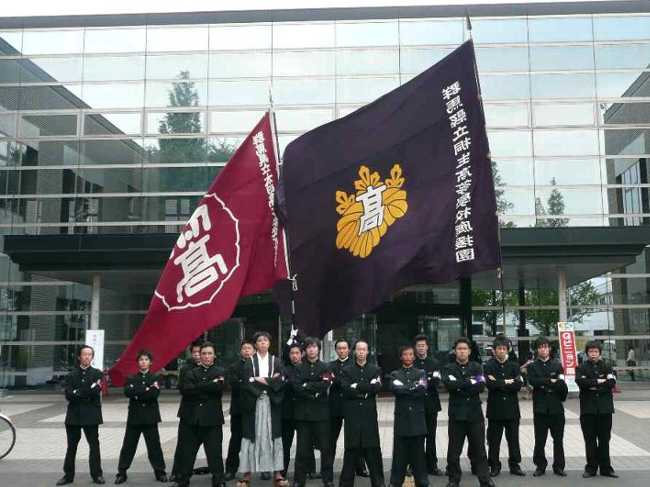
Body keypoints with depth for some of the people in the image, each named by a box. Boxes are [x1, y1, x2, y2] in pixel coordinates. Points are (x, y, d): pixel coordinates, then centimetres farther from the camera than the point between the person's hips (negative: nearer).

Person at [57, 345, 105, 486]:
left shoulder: (97, 373, 3)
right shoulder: (71, 375, 8)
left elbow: (96, 392, -11)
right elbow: (68, 395, -6)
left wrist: (78, 393, -13)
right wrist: (88, 393, -16)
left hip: (91, 415, -2)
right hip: (74, 415, 2)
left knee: (94, 445, 2)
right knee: (71, 447, 9)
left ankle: (97, 474, 10)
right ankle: (68, 475, 18)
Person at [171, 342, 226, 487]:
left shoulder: (220, 372, 6)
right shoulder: (191, 373, 11)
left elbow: (218, 388, -14)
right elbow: (185, 389, -8)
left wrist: (198, 388, -10)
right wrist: (209, 386, -13)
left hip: (212, 419, -2)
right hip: (191, 417, 2)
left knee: (214, 452, 0)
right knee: (186, 452, 9)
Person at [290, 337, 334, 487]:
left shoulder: (325, 367, 7)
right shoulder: (299, 368, 10)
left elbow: (325, 385, -9)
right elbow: (296, 387, -5)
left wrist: (307, 386, -7)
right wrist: (314, 393, -12)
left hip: (321, 412, 0)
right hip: (303, 412, 1)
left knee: (325, 446, 2)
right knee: (303, 447, 2)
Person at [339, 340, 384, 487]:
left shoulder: (375, 370, 10)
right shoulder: (346, 370, 7)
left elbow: (377, 387, -9)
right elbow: (346, 389, -10)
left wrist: (357, 387, -12)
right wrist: (366, 390, -12)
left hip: (369, 414, 1)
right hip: (352, 415, -1)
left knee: (373, 449, 2)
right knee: (351, 449, 3)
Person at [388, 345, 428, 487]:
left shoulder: (421, 373, 9)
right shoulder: (395, 374, 8)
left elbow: (422, 390, -10)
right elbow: (394, 389, -12)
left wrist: (404, 389, -9)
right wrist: (414, 388, -11)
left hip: (417, 418, 0)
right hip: (401, 418, 0)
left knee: (418, 452, 5)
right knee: (400, 452, 3)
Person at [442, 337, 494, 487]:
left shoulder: (477, 367, 6)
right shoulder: (448, 368, 3)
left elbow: (481, 386, -9)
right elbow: (449, 384, -17)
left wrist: (460, 387, -15)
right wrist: (471, 382, -16)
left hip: (475, 412, 1)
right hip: (456, 413, 0)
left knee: (479, 447, 6)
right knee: (454, 448, 6)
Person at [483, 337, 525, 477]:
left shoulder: (514, 366, 8)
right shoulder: (489, 366, 2)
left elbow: (519, 384, -8)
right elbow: (489, 384, -15)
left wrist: (499, 384, -12)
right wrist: (507, 382, -10)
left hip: (511, 407, 2)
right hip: (495, 408, -2)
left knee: (513, 438, 7)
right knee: (494, 439, 4)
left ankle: (514, 464, 19)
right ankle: (494, 465, 14)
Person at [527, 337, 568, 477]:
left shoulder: (557, 364, 7)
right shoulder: (532, 366, 6)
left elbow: (562, 384, -5)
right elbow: (533, 381, -12)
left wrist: (544, 384, -10)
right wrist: (551, 381, -13)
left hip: (556, 407, 1)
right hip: (540, 408, -1)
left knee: (558, 439, 7)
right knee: (540, 440, 3)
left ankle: (558, 466, 17)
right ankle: (540, 466, 14)